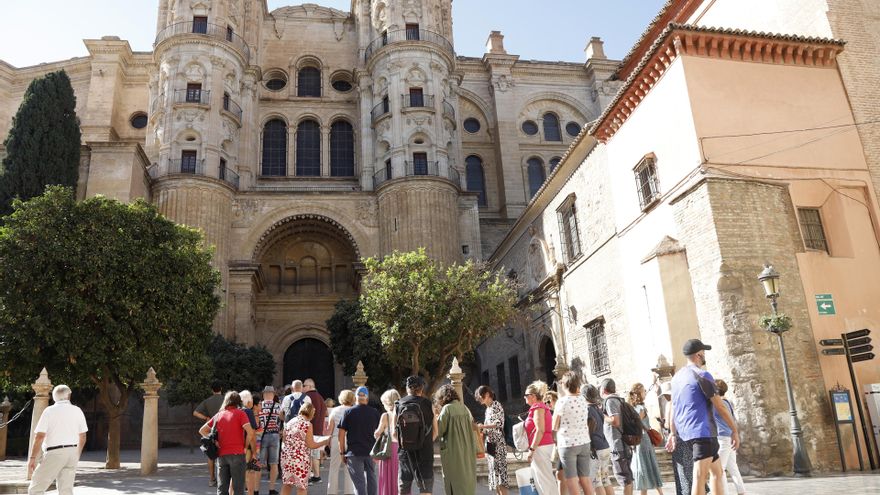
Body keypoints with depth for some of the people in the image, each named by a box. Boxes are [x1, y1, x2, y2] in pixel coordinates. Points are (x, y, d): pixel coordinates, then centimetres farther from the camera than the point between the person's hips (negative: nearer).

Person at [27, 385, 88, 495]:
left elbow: (39, 436, -10)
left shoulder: (49, 411, -3)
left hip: (54, 453, -5)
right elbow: (82, 437, 12)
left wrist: (32, 458, -4)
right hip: (72, 452, 5)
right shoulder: (77, 411, 9)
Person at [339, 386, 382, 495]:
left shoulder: (349, 412, -3)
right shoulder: (375, 413, 4)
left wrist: (342, 452, 4)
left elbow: (341, 434, -4)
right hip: (371, 451, 3)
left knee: (359, 481, -1)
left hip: (354, 452, -3)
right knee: (371, 478, 16)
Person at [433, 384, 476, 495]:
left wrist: (435, 416, 3)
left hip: (453, 453, -6)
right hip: (467, 452, 6)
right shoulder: (464, 408, 9)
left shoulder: (447, 408, -10)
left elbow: (437, 431, -12)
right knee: (468, 483, 13)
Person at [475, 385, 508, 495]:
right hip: (490, 443, 8)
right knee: (494, 471, 8)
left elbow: (499, 423, -18)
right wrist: (481, 430, 3)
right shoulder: (488, 409, 16)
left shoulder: (496, 405, -7)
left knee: (499, 469, -10)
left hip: (497, 443, -8)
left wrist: (483, 426, -20)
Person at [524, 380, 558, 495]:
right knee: (541, 479, 13)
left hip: (540, 447, -10)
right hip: (545, 445, 10)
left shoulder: (538, 407, -12)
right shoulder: (542, 406, 17)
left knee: (545, 479, -6)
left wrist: (531, 449, -21)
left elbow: (540, 430, -21)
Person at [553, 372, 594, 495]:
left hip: (567, 444, -5)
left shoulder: (562, 401, -11)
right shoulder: (583, 400, 5)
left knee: (571, 479, 2)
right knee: (585, 478, 11)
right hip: (584, 442, 6)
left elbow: (554, 427, -6)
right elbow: (587, 424, 11)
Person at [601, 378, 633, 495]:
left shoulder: (610, 400, -13)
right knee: (627, 474, 15)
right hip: (625, 443, 9)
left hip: (618, 445, -9)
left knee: (622, 475, -6)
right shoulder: (618, 399, 15)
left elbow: (615, 421, -23)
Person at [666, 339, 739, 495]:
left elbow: (673, 408, 17)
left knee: (717, 471, 17)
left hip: (686, 432, 9)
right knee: (700, 478, -10)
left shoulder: (677, 376, 14)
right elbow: (720, 406, -10)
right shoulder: (702, 375, -11)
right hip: (702, 431, -8)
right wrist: (734, 430, -1)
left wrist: (673, 433, 21)